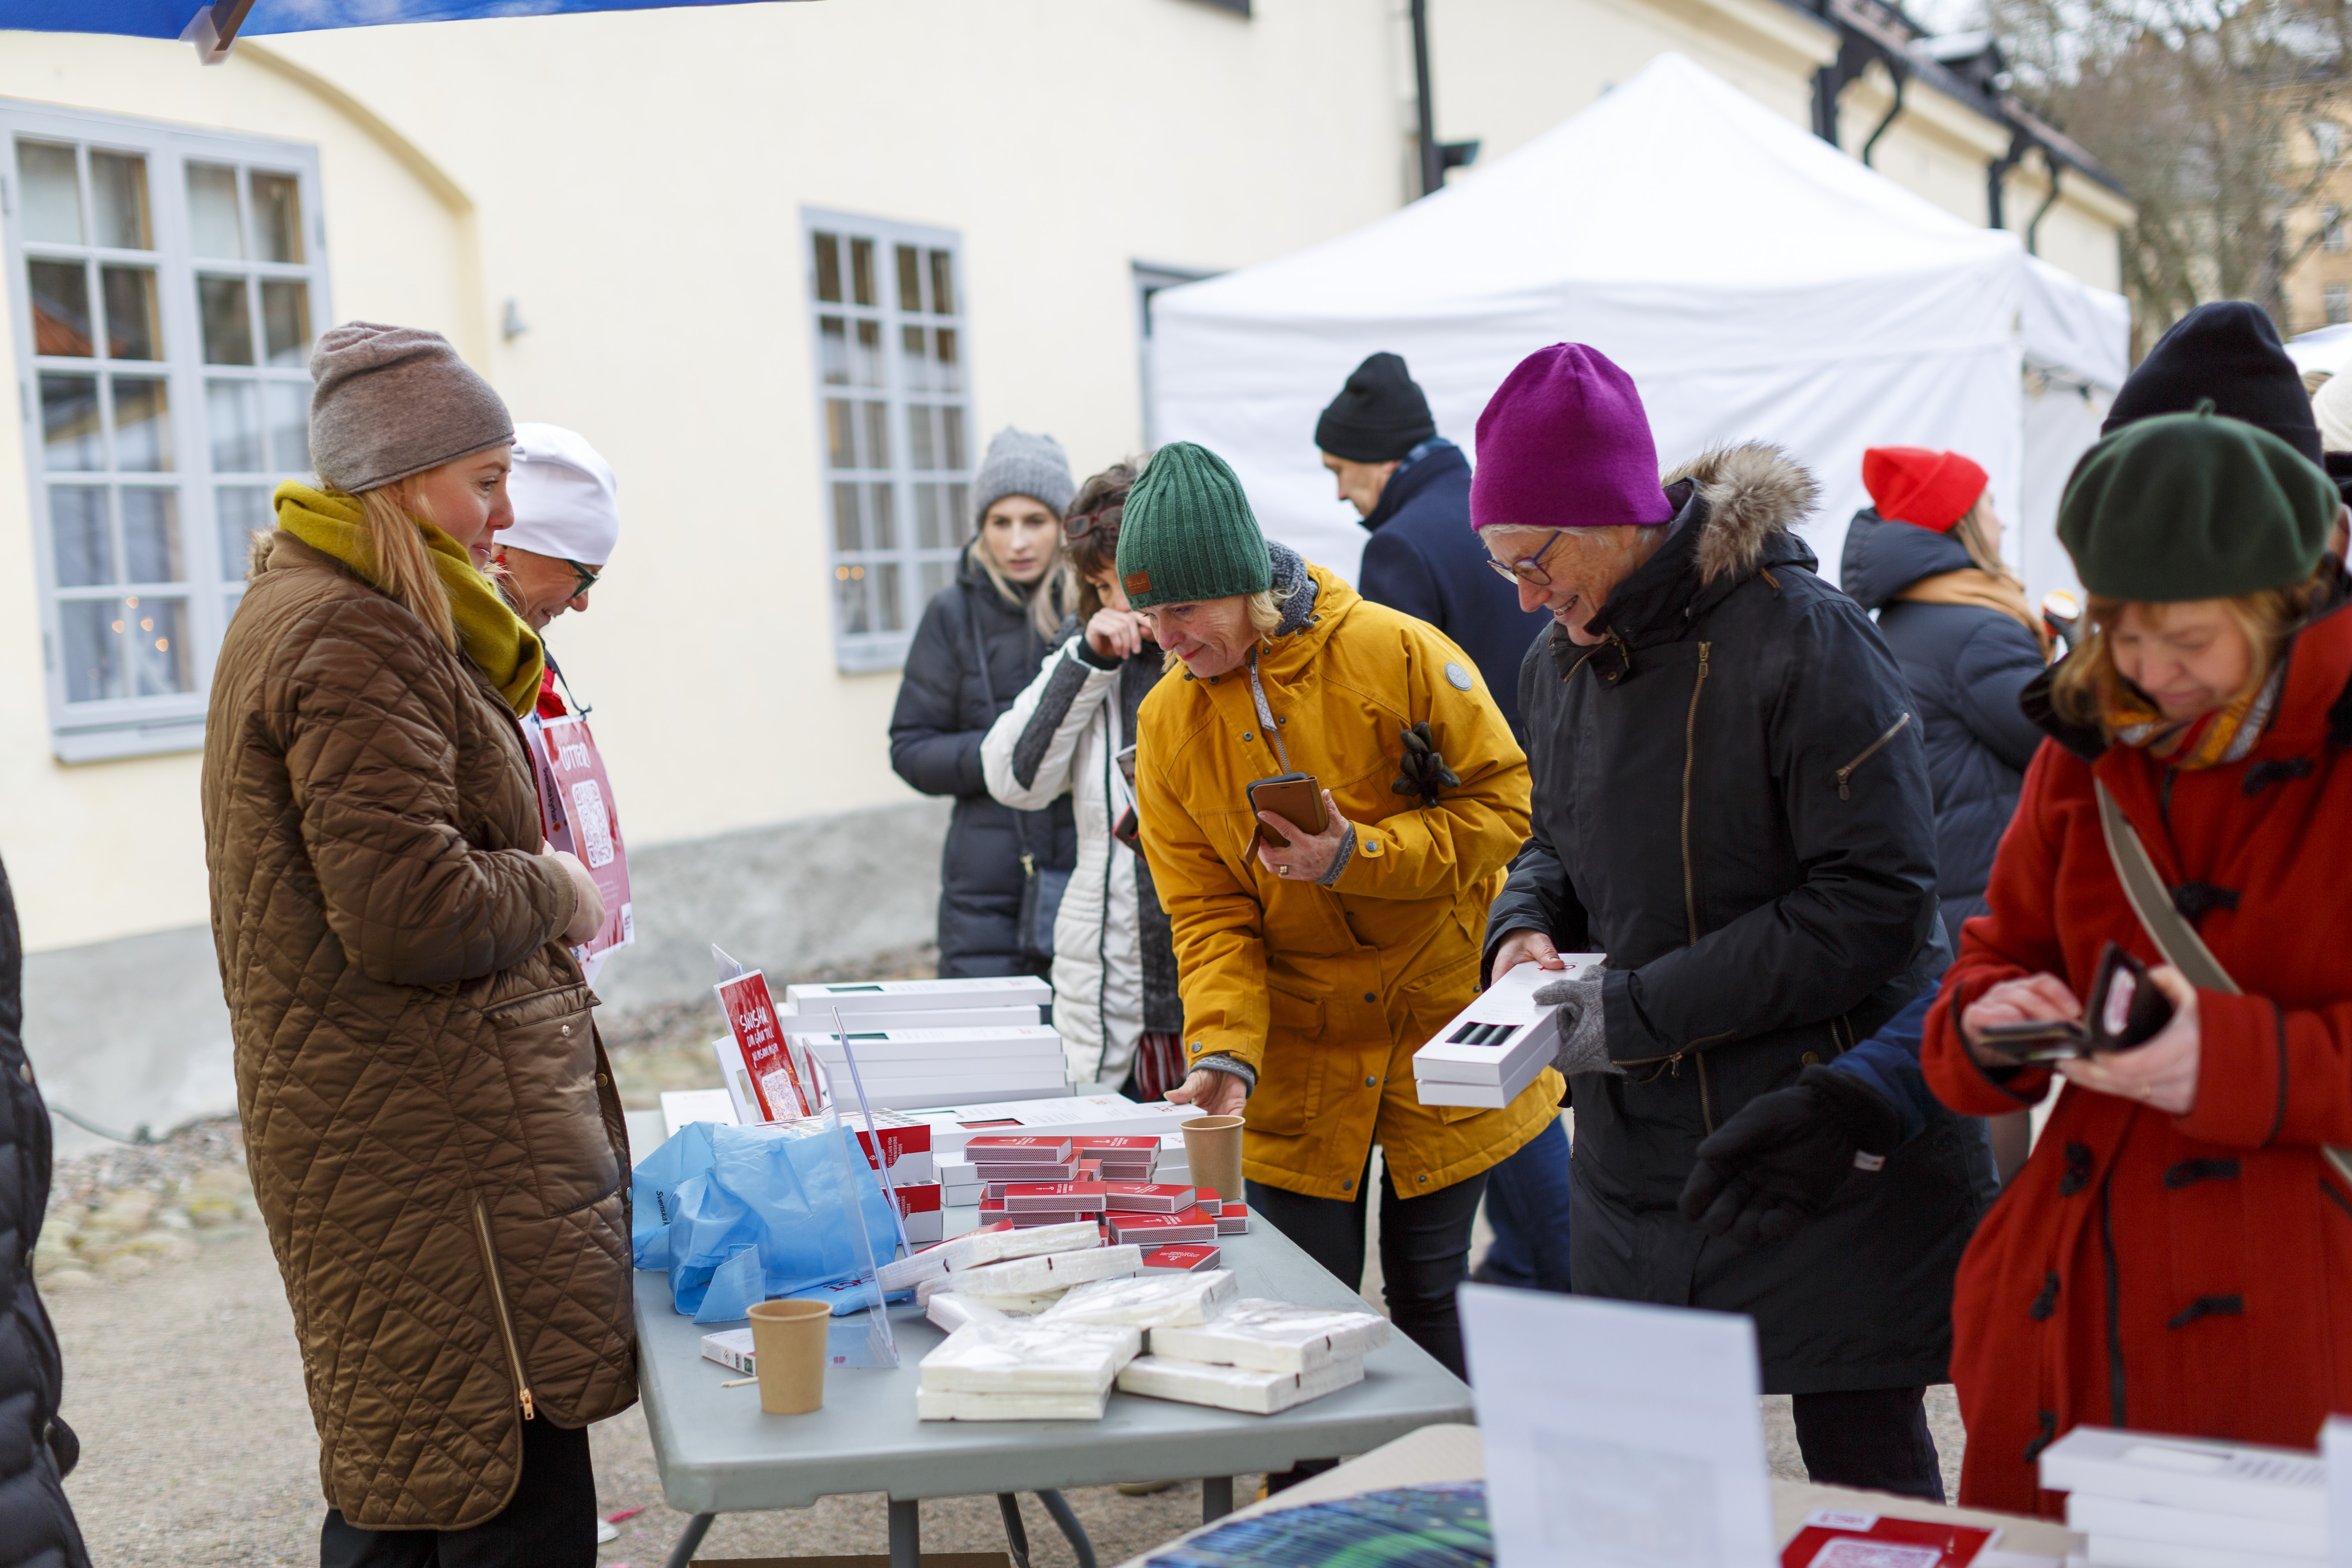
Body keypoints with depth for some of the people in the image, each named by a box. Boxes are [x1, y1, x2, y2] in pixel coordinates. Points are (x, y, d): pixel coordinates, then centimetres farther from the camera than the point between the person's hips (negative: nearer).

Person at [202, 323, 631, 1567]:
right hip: (430, 1132, -11)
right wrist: (555, 893, -7)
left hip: (367, 1123, 11)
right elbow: (410, 911, -24)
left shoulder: (299, 611, 18)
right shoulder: (353, 642, -17)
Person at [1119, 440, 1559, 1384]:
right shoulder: (1167, 723, -4)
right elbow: (1208, 914, -4)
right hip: (1297, 1068, 2)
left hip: (1440, 1036, -2)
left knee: (1428, 1296, 9)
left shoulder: (1397, 652, -13)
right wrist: (1225, 1051, -19)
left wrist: (1360, 855, -21)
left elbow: (1504, 804, -10)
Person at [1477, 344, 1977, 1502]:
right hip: (1641, 1143, 7)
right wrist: (1525, 925, -1)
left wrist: (1642, 1009, -21)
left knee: (1865, 1463, 4)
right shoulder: (1558, 663, 7)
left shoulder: (1800, 637, -17)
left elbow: (1877, 901, -21)